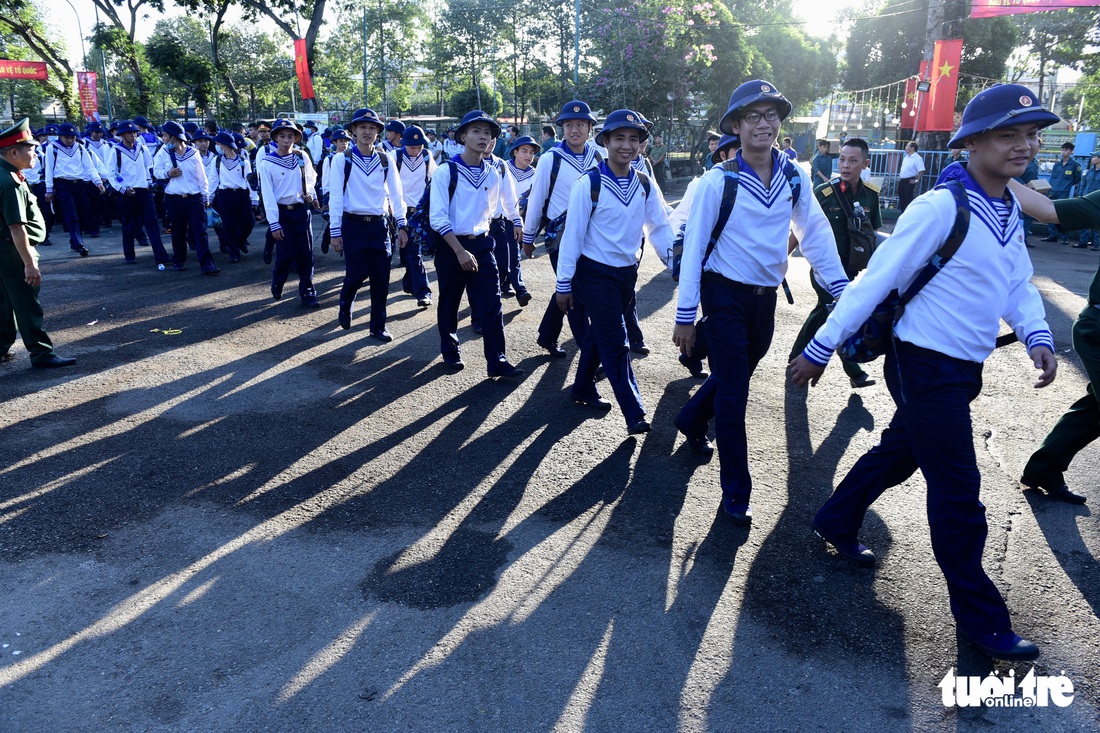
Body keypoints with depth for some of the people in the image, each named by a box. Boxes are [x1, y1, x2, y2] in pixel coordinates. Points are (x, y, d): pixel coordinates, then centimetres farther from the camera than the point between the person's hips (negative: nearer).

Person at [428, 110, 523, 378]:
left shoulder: (492, 174, 3)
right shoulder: (446, 172, -11)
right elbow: (438, 218, -16)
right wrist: (460, 251, -21)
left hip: (481, 244, 4)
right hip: (450, 246, -3)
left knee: (491, 303, -3)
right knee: (449, 304, 10)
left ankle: (496, 360, 3)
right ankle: (450, 352, 30)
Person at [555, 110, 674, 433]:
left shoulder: (644, 185, 1)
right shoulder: (589, 183, -15)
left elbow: (661, 228, 6)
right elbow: (573, 234, -13)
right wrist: (564, 284, -11)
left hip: (628, 272, 6)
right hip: (596, 273, -5)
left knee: (600, 334, 19)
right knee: (616, 342, -5)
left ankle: (583, 388, 37)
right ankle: (634, 413, 0)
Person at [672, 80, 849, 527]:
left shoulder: (794, 177, -1)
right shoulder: (718, 181, -13)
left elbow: (815, 234, 5)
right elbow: (693, 247, -12)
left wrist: (841, 290, -2)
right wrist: (685, 316, -13)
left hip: (766, 296, 5)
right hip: (725, 293, -5)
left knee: (738, 373, 21)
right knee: (733, 393, -1)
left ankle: (692, 419, 50)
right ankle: (736, 493, 10)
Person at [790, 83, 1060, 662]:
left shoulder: (1011, 209, 8)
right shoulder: (940, 207, -19)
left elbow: (1018, 282, 14)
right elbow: (876, 280, -19)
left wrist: (1037, 336, -5)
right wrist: (820, 349, -17)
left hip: (964, 369, 9)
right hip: (927, 367, -8)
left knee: (900, 452, 22)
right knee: (958, 490, 0)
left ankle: (836, 522, 44)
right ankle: (980, 617, 15)